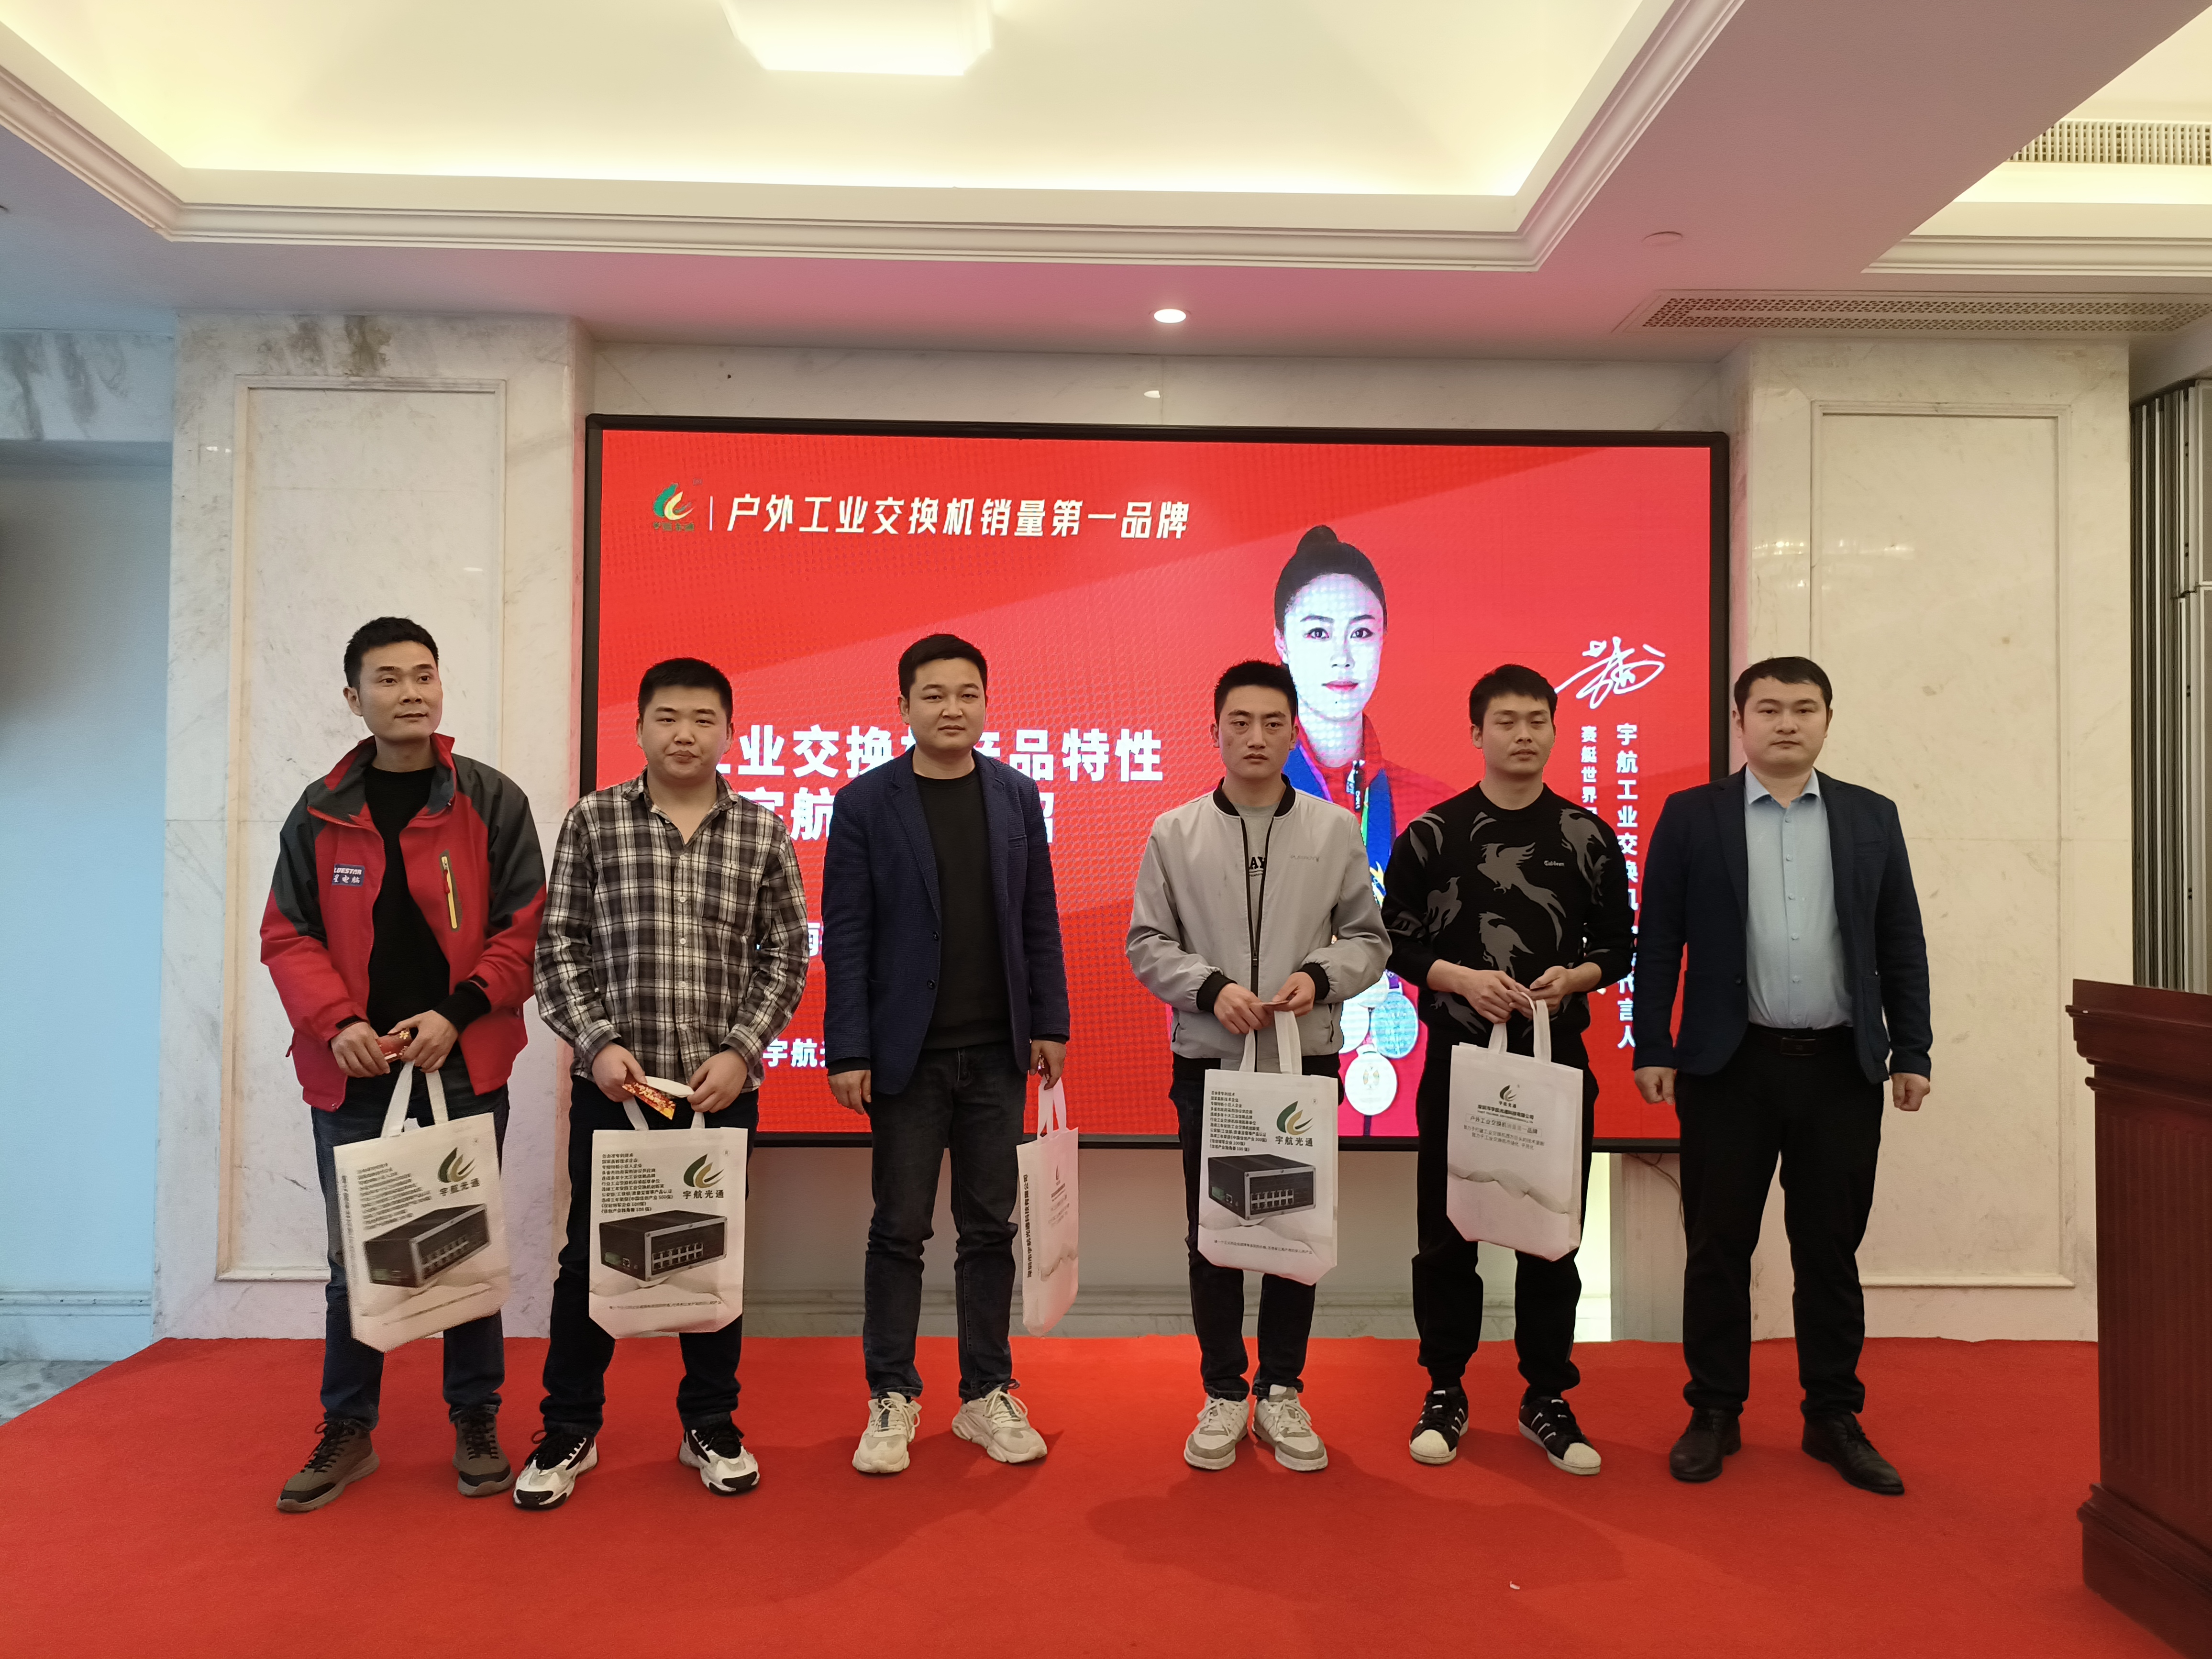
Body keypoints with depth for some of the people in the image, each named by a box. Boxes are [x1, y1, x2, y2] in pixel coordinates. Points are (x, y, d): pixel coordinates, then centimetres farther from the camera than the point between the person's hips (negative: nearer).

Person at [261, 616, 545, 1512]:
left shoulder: (492, 801, -1)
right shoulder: (321, 813, 5)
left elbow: (525, 926, -3)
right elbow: (287, 934, 4)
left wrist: (456, 1012, -14)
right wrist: (338, 1023, -11)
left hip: (465, 1070, -1)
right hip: (353, 1073, 2)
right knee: (355, 1256, 11)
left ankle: (475, 1423, 22)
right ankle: (347, 1430, 25)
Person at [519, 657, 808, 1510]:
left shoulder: (763, 834, 3)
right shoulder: (592, 822, 2)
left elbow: (785, 955, 3)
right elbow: (559, 945, 1)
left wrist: (740, 1053, -7)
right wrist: (597, 1043, -10)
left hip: (721, 1086, 1)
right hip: (612, 1083, 0)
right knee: (590, 1254, 7)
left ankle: (711, 1426, 27)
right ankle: (570, 1430, 25)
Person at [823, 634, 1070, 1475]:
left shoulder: (1016, 795, 6)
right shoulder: (866, 801, -3)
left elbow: (1039, 919, 8)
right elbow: (845, 933, -5)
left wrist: (1049, 1022, 3)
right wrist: (848, 1050, -9)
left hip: (997, 1050, 3)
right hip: (908, 1051, -3)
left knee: (990, 1227, 10)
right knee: (900, 1230, 5)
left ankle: (987, 1395, 22)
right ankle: (892, 1398, 19)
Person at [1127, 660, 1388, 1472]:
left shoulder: (1335, 829, 3)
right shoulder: (1174, 832, 2)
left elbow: (1369, 938, 6)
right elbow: (1147, 943, 1)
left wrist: (1320, 976, -13)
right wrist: (1212, 988, -14)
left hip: (1306, 1059, 1)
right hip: (1208, 1062, 0)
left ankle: (1282, 1391, 24)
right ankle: (1223, 1394, 22)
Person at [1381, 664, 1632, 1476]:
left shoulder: (1587, 836, 5)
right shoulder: (1431, 835, 1)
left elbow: (1618, 947, 8)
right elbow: (1396, 943, 1)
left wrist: (1573, 978, -12)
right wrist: (1464, 980, -15)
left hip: (1556, 1059, 1)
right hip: (1457, 1058, -1)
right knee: (1446, 1234, 5)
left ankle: (1546, 1397, 22)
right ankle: (1445, 1394, 20)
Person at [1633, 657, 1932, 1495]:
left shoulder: (1871, 817, 8)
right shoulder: (1691, 816, 2)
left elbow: (1902, 946, 9)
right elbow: (1658, 943, 0)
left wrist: (1911, 1052, 4)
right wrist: (1654, 1049, -5)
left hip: (1842, 1067, 2)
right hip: (1730, 1065, -1)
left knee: (1831, 1252, 10)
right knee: (1718, 1250, 6)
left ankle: (1834, 1418, 24)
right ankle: (1714, 1413, 19)